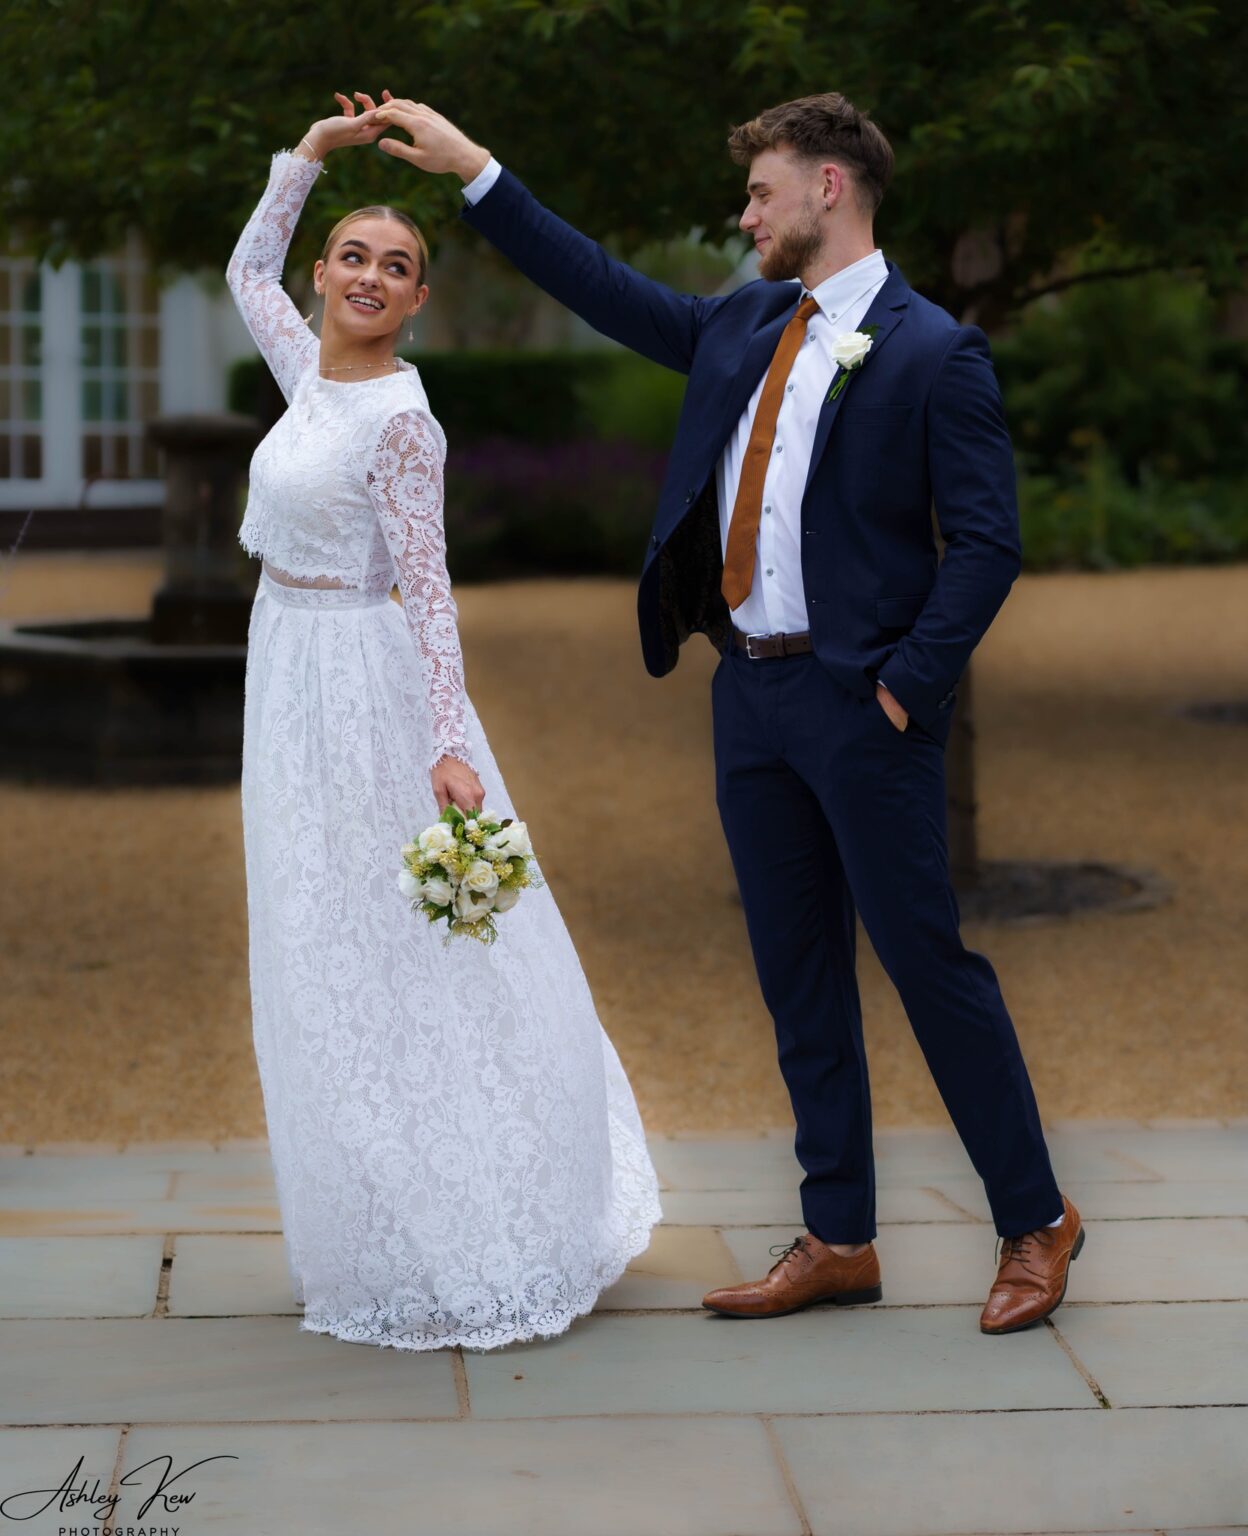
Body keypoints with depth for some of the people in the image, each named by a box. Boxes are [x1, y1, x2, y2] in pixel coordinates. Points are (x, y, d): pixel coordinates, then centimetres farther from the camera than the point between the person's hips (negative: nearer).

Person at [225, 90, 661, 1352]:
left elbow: (427, 587, -18)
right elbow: (248, 268, 25)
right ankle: (384, 1236, 25)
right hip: (292, 675, 8)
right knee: (323, 956, 13)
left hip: (358, 680, -8)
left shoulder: (399, 419, -15)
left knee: (393, 956, -3)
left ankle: (472, 1253, 7)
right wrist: (308, 155, 15)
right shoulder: (308, 368, 7)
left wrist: (448, 744, -26)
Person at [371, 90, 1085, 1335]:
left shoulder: (932, 353, -8)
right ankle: (837, 1242, 20)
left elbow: (986, 542, -11)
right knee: (797, 977, 10)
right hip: (749, 693, 7)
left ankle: (1035, 1224, 13)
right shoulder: (740, 330, 13)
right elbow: (605, 291, 19)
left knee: (926, 959, -2)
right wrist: (470, 169, 17)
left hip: (859, 701, -7)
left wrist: (907, 683, -15)